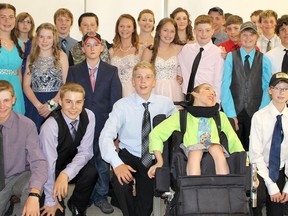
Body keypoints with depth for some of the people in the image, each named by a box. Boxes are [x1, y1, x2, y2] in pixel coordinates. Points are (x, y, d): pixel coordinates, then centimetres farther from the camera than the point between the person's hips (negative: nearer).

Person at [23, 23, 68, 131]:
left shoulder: (61, 56, 4)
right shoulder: (31, 58, 11)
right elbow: (26, 85, 5)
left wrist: (51, 104, -12)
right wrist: (38, 105, -9)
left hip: (57, 104, -2)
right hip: (35, 105, 2)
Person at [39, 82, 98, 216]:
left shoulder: (88, 116, -14)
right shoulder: (50, 126, -27)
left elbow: (85, 151, -14)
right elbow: (49, 164, -24)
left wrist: (66, 174, -30)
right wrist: (51, 201, -19)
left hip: (72, 166, 4)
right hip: (51, 172, -3)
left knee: (91, 172, -28)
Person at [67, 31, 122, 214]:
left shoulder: (112, 71, 7)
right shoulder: (74, 71, 7)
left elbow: (115, 100, 3)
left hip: (104, 124, 0)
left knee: (103, 163, 3)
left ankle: (101, 196, 18)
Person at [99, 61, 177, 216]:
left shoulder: (166, 103, -2)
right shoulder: (122, 105, -9)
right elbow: (106, 136, -17)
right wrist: (117, 163, -32)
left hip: (155, 158, 1)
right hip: (129, 155, -1)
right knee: (121, 183, -27)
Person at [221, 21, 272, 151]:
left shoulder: (264, 60, 5)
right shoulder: (231, 57, 1)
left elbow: (267, 89, 3)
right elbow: (225, 86, -3)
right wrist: (231, 114, -9)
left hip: (255, 112, 1)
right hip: (234, 112, -1)